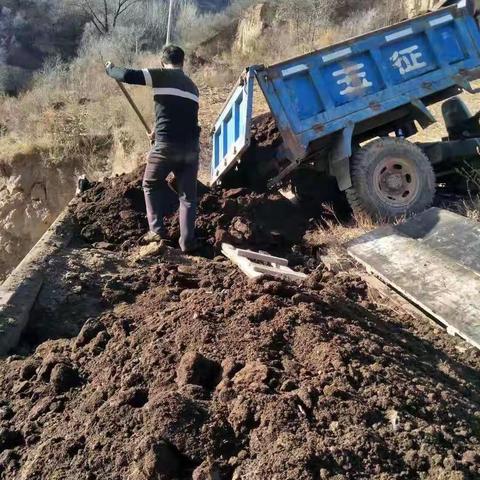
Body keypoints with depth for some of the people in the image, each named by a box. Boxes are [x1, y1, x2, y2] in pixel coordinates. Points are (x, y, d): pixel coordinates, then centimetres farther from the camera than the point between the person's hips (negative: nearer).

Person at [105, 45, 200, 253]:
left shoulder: (162, 76, 2)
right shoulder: (192, 86, 21)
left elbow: (129, 76, -5)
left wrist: (111, 70, 17)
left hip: (166, 145, -4)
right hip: (191, 146, 4)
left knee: (151, 185, 20)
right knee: (188, 194, 12)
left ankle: (156, 231, 17)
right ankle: (187, 242, 9)